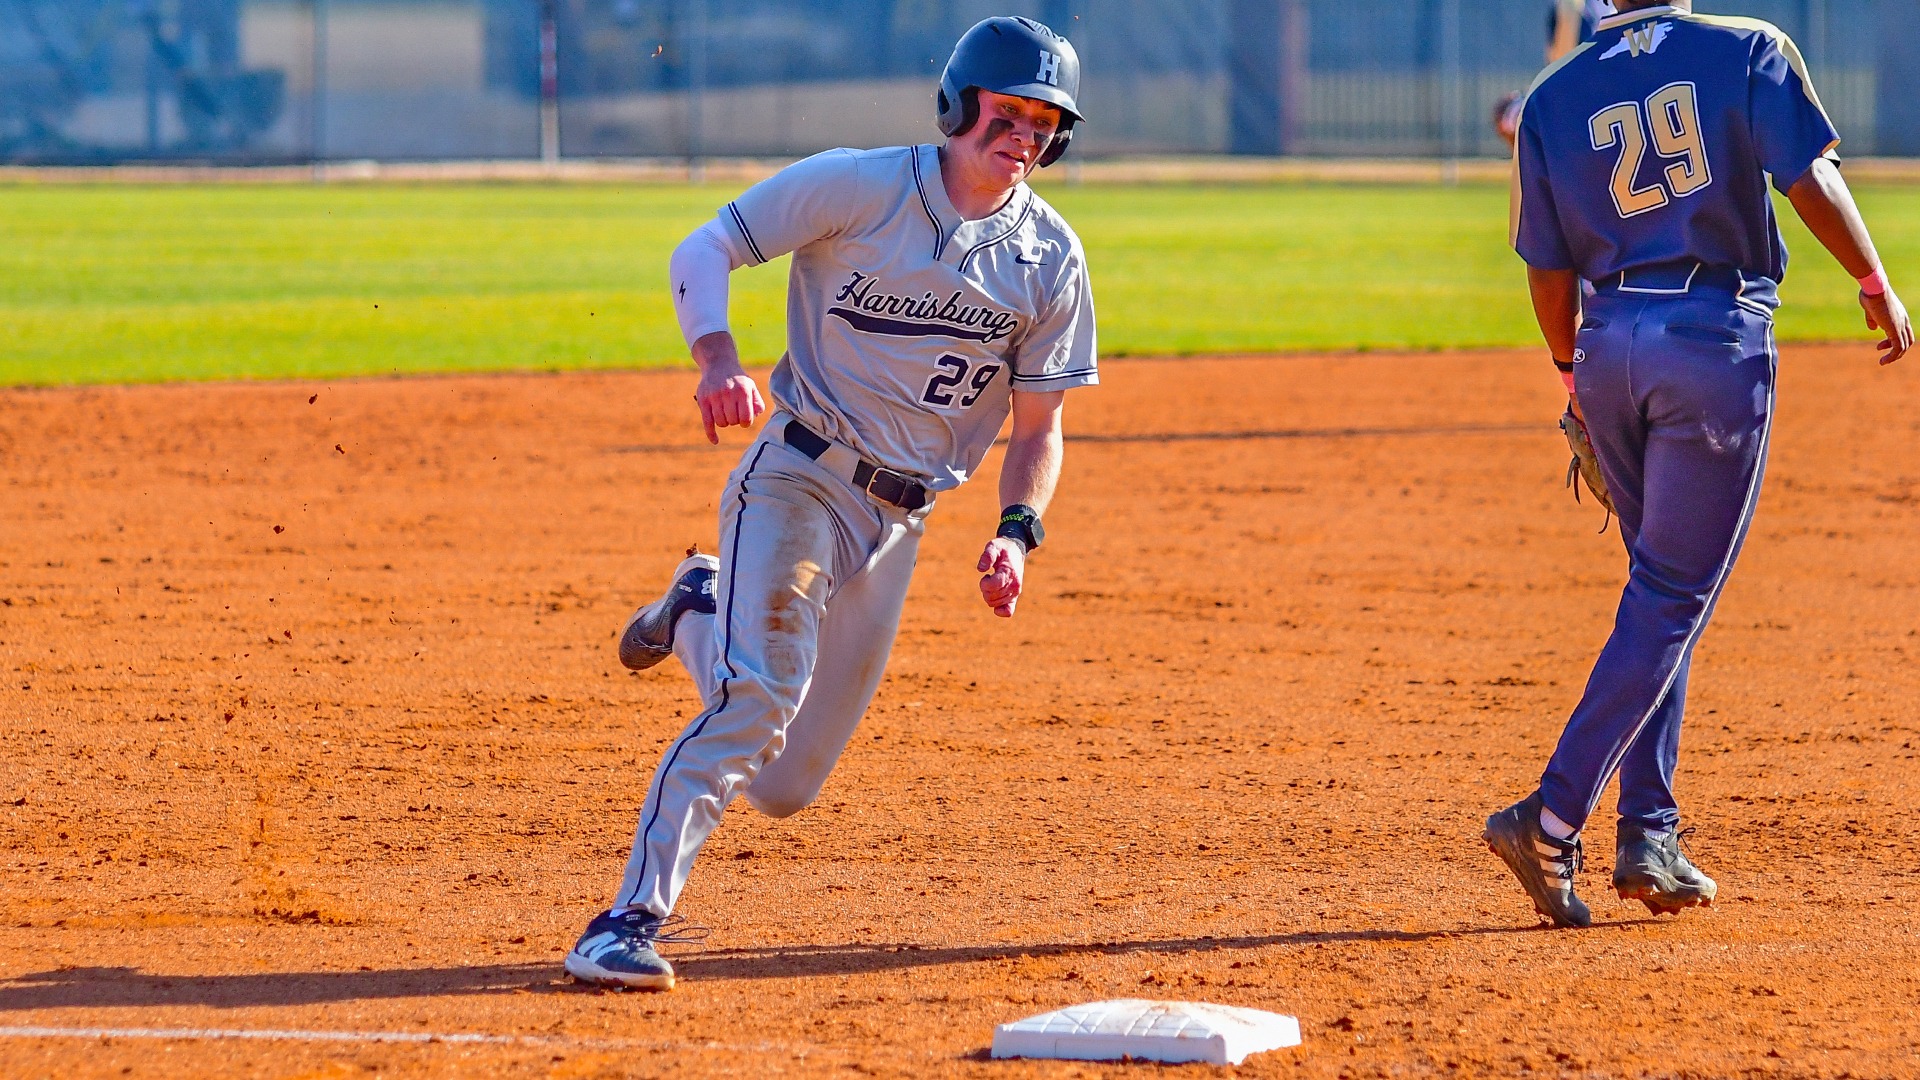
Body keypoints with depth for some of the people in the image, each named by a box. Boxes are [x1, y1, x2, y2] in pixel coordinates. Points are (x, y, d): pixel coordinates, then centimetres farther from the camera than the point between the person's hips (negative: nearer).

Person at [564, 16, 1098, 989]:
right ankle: (633, 918, -27)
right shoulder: (859, 188, -8)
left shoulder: (1051, 259, 2)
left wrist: (1018, 533, -12)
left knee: (782, 788, 9)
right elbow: (703, 251, -7)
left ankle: (699, 615, 38)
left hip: (898, 523, 5)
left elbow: (1036, 426, 7)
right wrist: (716, 356, -26)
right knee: (759, 694, -29)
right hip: (797, 479, -5)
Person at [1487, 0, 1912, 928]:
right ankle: (1553, 818, -11)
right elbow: (1810, 178, -13)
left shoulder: (1554, 97, 6)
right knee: (1672, 597, -1)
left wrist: (1575, 376, 20)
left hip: (1609, 347, 4)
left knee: (1661, 586, 18)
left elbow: (1549, 268, 7)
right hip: (1719, 341, -4)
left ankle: (1649, 835, 13)